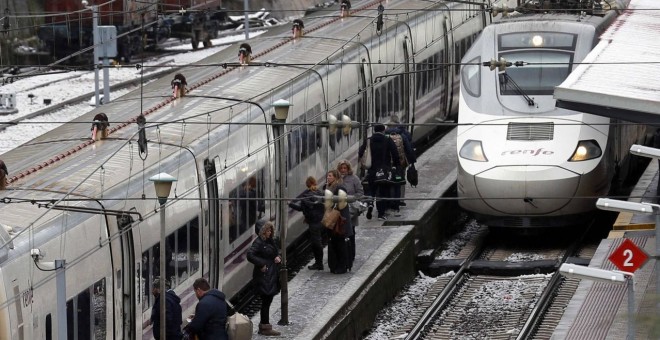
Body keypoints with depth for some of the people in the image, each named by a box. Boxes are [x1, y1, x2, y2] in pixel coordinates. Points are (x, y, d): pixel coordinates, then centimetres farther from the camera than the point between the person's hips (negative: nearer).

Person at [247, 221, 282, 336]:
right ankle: (265, 327, 1)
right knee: (266, 301, -5)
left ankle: (263, 326, 21)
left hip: (272, 275, 9)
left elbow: (276, 252, 26)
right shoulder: (258, 242, -14)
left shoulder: (271, 241, 13)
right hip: (263, 275, -9)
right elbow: (250, 255, -23)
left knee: (267, 300, 13)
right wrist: (261, 265, -22)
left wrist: (278, 257, 3)